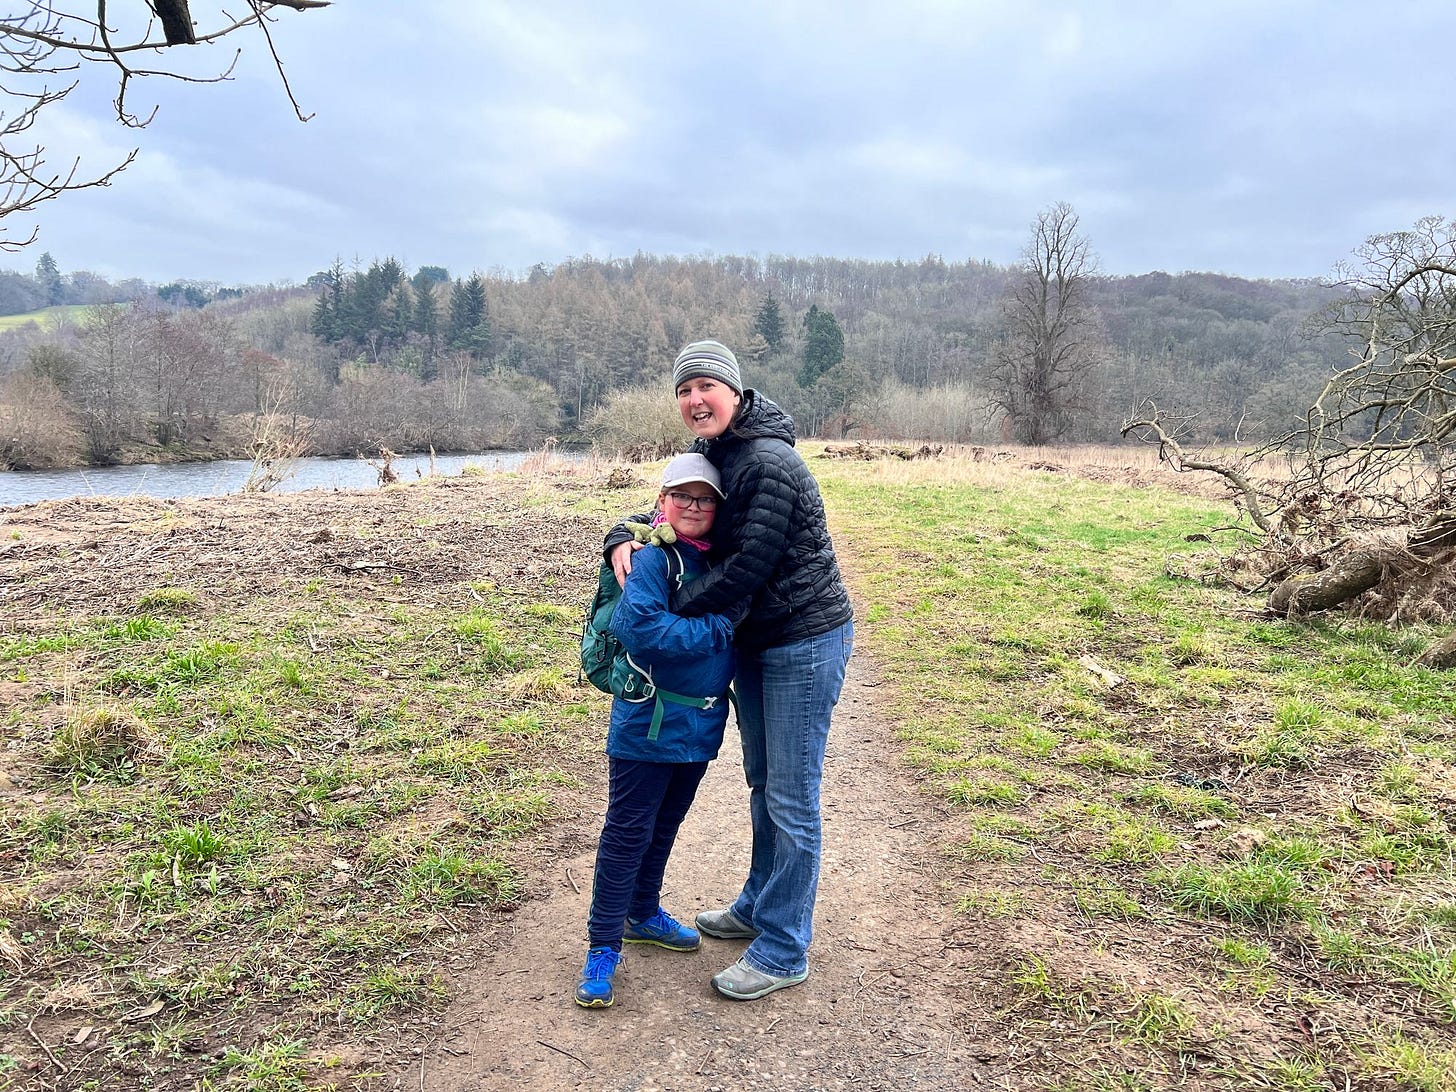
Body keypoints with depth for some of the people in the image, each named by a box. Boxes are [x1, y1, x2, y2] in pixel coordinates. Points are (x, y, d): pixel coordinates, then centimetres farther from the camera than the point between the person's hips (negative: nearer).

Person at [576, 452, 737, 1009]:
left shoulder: (718, 559, 6)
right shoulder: (653, 558, -16)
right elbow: (640, 625, -30)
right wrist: (717, 629, -24)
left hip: (699, 726, 7)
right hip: (648, 723, -7)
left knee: (665, 826, 21)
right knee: (628, 832, 2)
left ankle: (643, 914, 41)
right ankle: (603, 946, 16)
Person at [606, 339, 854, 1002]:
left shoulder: (770, 463, -22)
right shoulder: (709, 458, 7)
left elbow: (747, 567, -25)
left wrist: (671, 611, -17)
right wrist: (622, 538, -5)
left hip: (805, 642, -9)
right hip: (752, 642, 9)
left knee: (791, 800, 0)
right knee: (763, 785, 22)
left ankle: (783, 952, 15)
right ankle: (759, 907, 40)